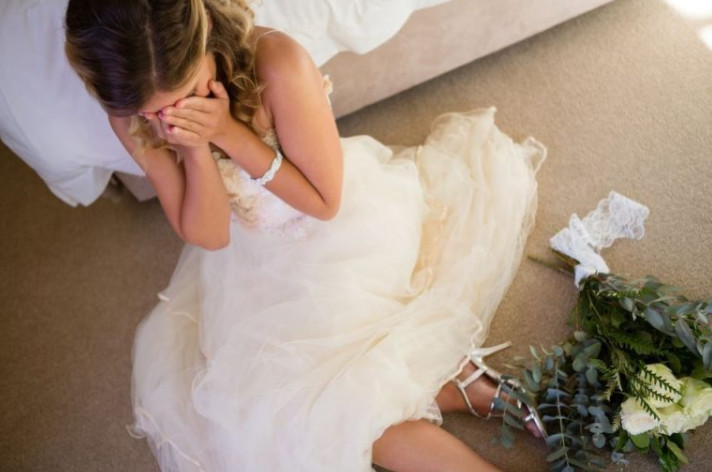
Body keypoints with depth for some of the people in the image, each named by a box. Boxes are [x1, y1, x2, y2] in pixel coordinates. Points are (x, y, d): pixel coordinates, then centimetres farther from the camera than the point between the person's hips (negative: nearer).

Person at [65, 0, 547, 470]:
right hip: (257, 261, 5)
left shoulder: (278, 62, -28)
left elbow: (324, 202, -19)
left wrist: (228, 132, -30)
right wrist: (195, 147, -30)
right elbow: (207, 236, -13)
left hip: (344, 228, -4)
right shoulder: (131, 118, -16)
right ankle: (456, 387, -6)